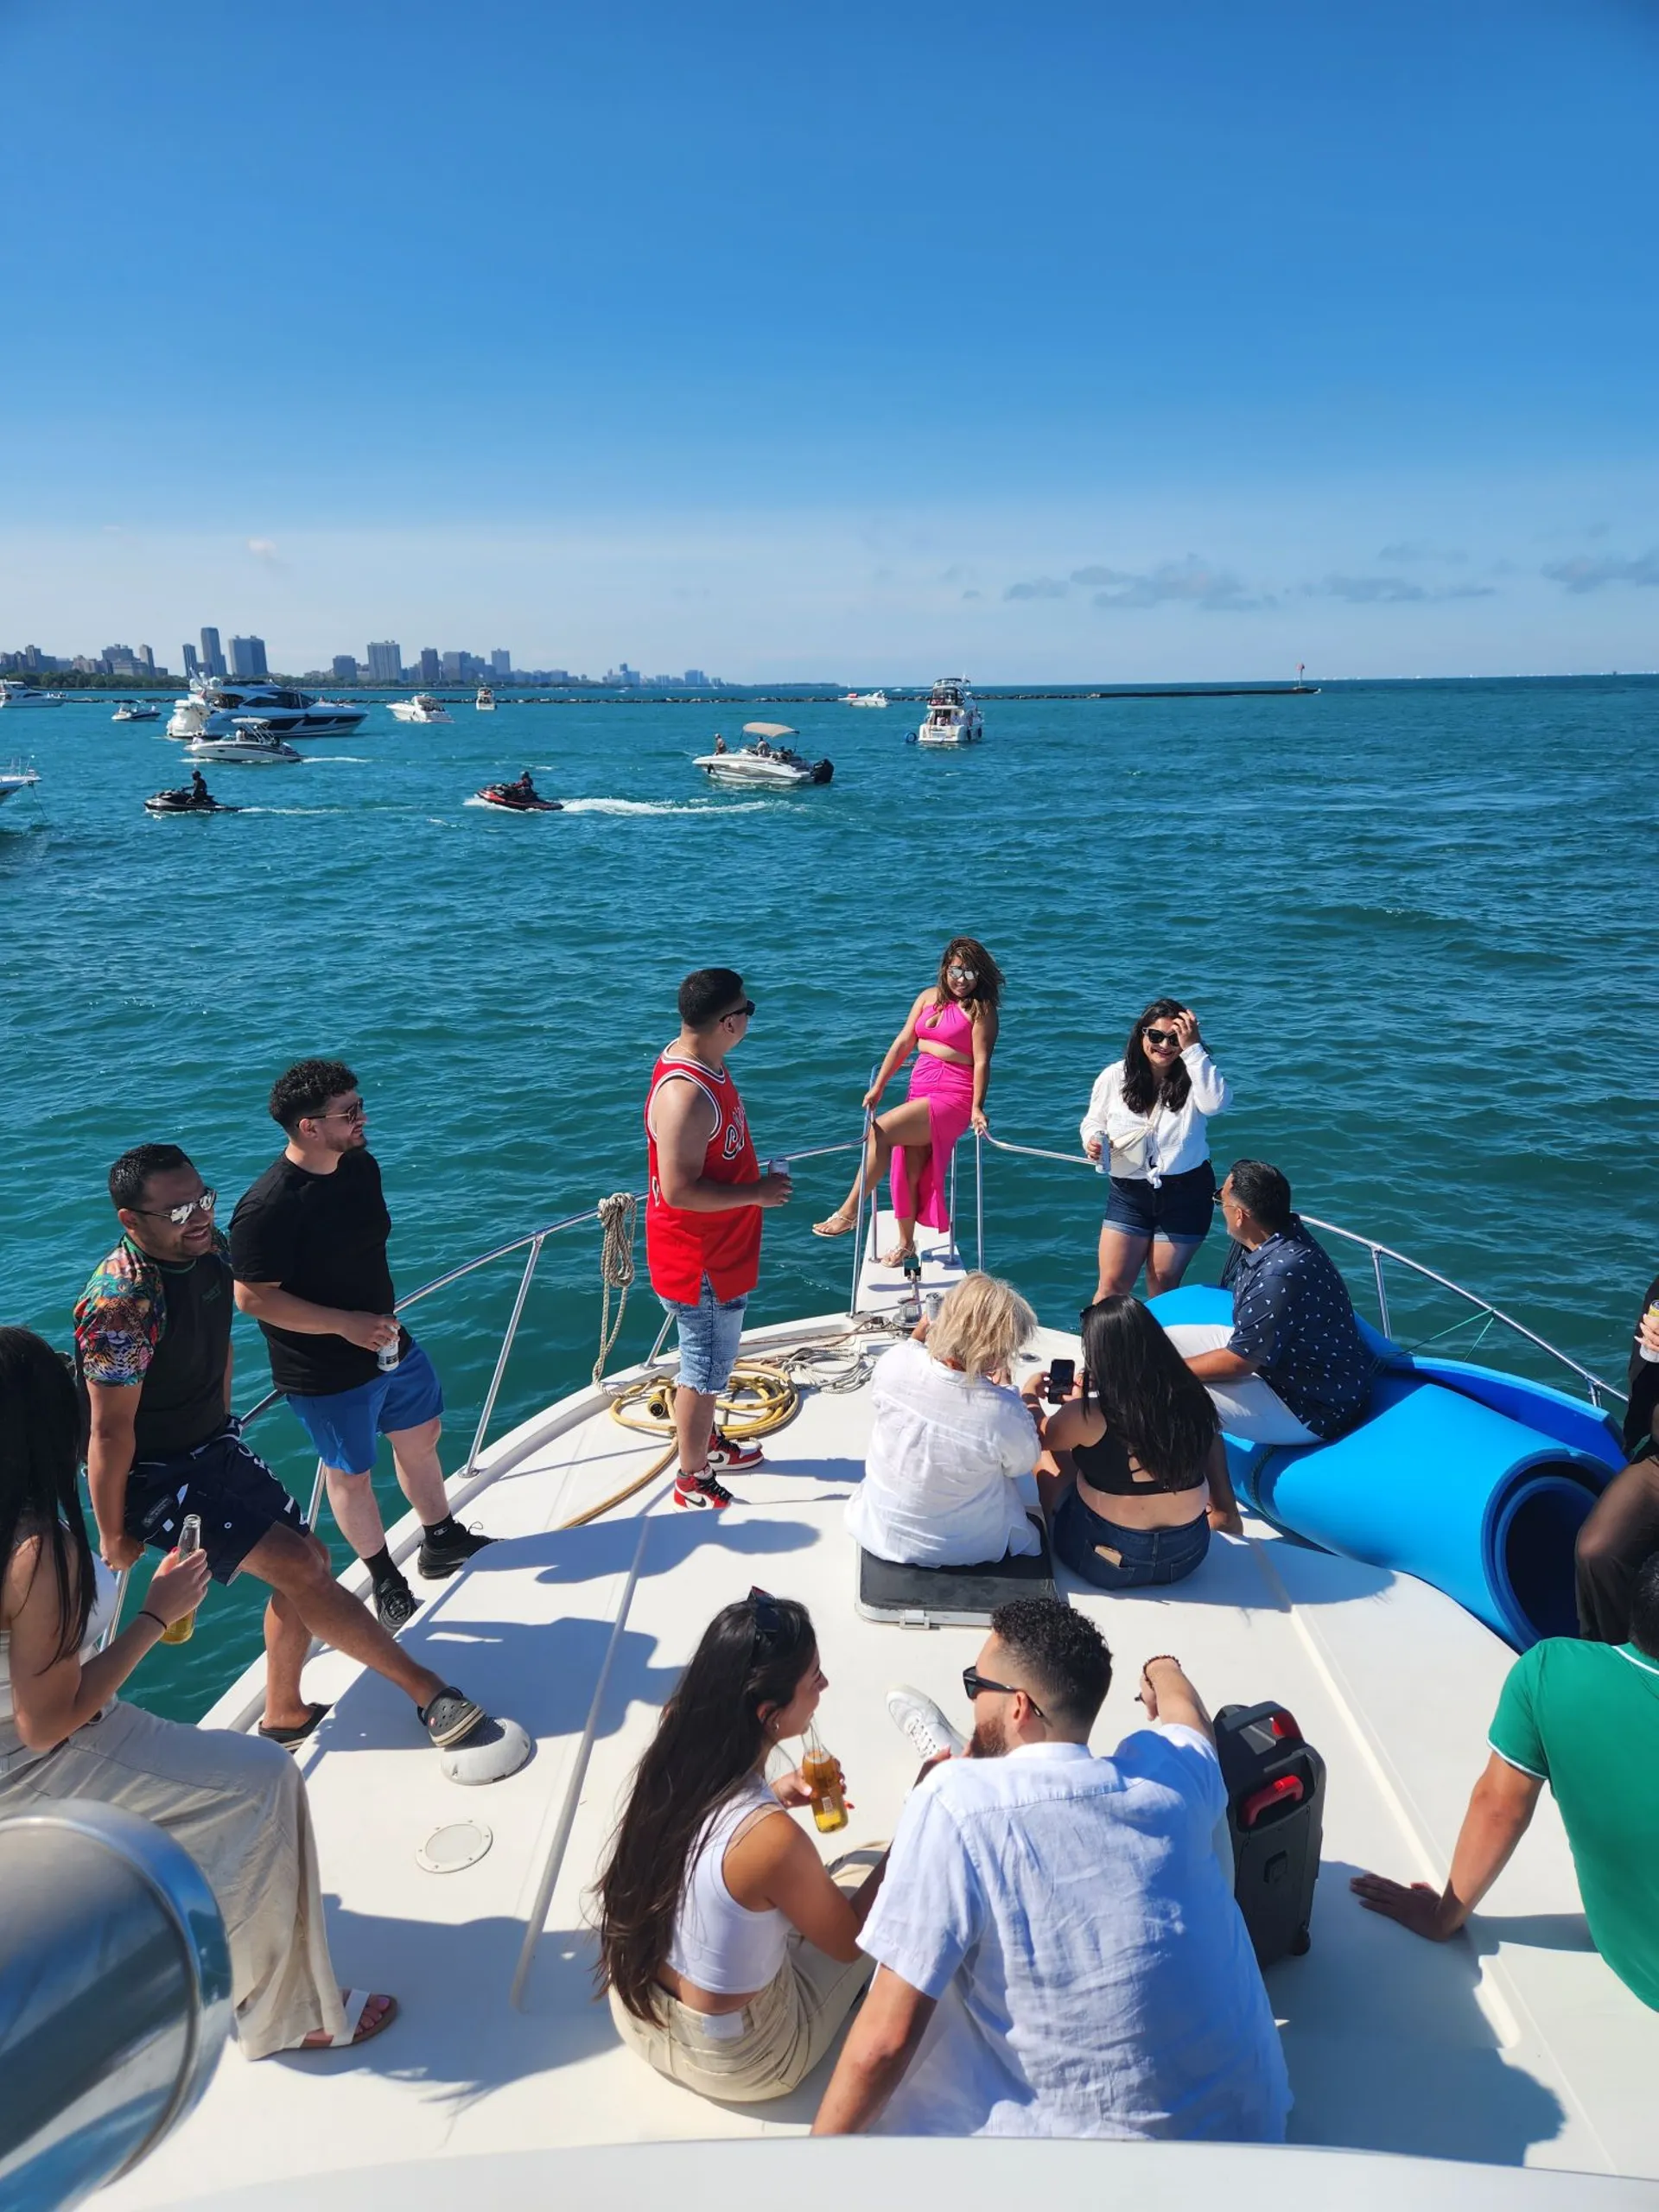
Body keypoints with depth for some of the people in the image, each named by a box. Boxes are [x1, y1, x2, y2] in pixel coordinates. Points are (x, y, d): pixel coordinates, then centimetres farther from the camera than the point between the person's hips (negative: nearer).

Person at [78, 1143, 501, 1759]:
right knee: (298, 1565, -16)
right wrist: (113, 1536, -15)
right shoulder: (122, 1302, -30)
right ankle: (428, 1691, -6)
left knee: (306, 1561, 9)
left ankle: (284, 1715, 30)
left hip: (215, 1448, 9)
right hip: (152, 1477, -9)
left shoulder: (210, 1250, -4)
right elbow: (111, 1431, -23)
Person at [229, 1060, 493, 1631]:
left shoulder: (362, 1166, -3)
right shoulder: (266, 1208, -27)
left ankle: (442, 1541, 45)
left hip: (390, 1343, 7)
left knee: (421, 1437, 22)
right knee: (351, 1475, 12)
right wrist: (345, 1324, -26)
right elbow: (252, 1297, -24)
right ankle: (385, 1580, 35)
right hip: (327, 1375, -7)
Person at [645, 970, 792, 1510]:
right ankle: (694, 1482, 25)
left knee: (711, 1361, 26)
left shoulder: (703, 1062, 1)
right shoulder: (685, 1094, -31)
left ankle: (707, 1443, 46)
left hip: (719, 1252, 10)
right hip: (700, 1262, -10)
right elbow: (679, 1190, -31)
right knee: (703, 1371, 7)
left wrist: (757, 1183, 16)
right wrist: (758, 1193, -22)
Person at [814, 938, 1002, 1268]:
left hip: (953, 1097, -7)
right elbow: (904, 1042, 11)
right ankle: (905, 1242, 23)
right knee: (907, 1167, 6)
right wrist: (878, 1086, 7)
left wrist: (977, 1108, -22)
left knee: (881, 1131, -21)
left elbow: (981, 1061, -13)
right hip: (920, 1090, 7)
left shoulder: (981, 1009, -6)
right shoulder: (930, 997, 12)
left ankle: (848, 1212, -14)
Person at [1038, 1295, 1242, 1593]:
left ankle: (1049, 1531, 33)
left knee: (1051, 1454, 16)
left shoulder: (1088, 1416, -21)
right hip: (1187, 1555, 4)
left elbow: (1039, 1437, 1)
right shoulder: (1193, 1399, -11)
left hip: (1104, 1560, -4)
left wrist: (1029, 1399, 21)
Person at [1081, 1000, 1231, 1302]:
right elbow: (1093, 1121, 8)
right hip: (1129, 1194, 1)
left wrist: (1193, 1049, -28)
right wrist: (1093, 1140, -16)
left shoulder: (1194, 1077, -8)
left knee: (1163, 1286, 13)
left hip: (1186, 1194, -1)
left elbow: (1216, 1104, -29)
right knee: (1111, 1285, 0)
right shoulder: (1114, 1077, -5)